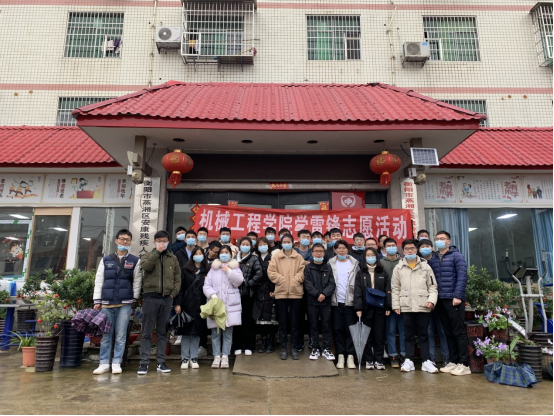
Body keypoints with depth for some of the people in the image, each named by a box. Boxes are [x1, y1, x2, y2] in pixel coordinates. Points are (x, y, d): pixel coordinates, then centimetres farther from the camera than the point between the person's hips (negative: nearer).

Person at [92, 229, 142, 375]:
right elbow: (99, 281, 8)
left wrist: (134, 299, -1)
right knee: (105, 335, 7)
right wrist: (97, 301, 2)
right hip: (106, 303, 2)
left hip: (125, 304, -2)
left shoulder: (135, 261, 5)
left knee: (121, 336, 2)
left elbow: (137, 282, 4)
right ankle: (104, 363, 17)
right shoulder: (106, 260, 10)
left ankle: (116, 363, 12)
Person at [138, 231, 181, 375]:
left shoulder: (173, 258, 12)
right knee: (147, 332, 1)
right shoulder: (148, 255, 7)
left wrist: (174, 292, -2)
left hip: (167, 298, 2)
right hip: (151, 297, -2)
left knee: (163, 331, 8)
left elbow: (178, 277, 11)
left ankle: (161, 362, 15)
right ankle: (144, 362, 6)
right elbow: (146, 266, -16)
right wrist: (157, 252, -14)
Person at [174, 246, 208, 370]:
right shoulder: (185, 270, 4)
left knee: (197, 332, 6)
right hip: (187, 304, -1)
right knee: (186, 331, 2)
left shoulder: (207, 271, 7)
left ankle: (194, 358, 15)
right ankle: (185, 358, 11)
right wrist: (178, 303, -8)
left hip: (200, 306, 1)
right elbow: (181, 288, 0)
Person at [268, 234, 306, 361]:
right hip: (281, 292, 0)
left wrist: (296, 280, -14)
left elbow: (303, 271, -1)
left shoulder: (298, 257, 4)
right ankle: (283, 348, 18)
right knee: (282, 321, 7)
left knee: (294, 321, 7)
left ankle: (293, 347, 19)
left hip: (296, 292, 1)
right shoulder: (276, 256, 2)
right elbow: (271, 272, -2)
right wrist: (281, 280, -11)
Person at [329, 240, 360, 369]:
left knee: (350, 328, 1)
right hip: (336, 301, 1)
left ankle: (350, 356, 8)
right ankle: (340, 356, 13)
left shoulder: (354, 263, 5)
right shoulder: (331, 264, 6)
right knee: (338, 329, 5)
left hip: (350, 301, -1)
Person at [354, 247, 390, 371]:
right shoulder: (361, 273, 3)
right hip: (366, 309, 0)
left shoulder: (383, 273, 6)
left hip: (379, 309, 1)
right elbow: (357, 291, -3)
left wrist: (388, 307, -4)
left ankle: (379, 361, 15)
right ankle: (369, 360, 15)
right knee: (367, 336, 5)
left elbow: (387, 290, 3)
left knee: (379, 335, 4)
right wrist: (358, 308, -11)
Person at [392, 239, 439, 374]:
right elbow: (395, 288, 7)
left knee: (423, 334, 6)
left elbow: (433, 286, 5)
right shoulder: (399, 268, 6)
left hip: (423, 306, 0)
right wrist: (396, 305, 2)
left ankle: (426, 361, 14)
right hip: (406, 307, 0)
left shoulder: (425, 266, 6)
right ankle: (409, 360, 15)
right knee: (409, 335, 8)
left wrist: (431, 300, -9)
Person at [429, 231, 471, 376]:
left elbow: (462, 276, -9)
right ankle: (453, 362, 18)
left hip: (454, 299, -5)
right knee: (448, 333, 11)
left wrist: (458, 296, -17)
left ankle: (464, 364, 4)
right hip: (440, 300, 5)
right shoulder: (433, 259, 13)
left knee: (459, 332, -2)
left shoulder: (456, 256, -1)